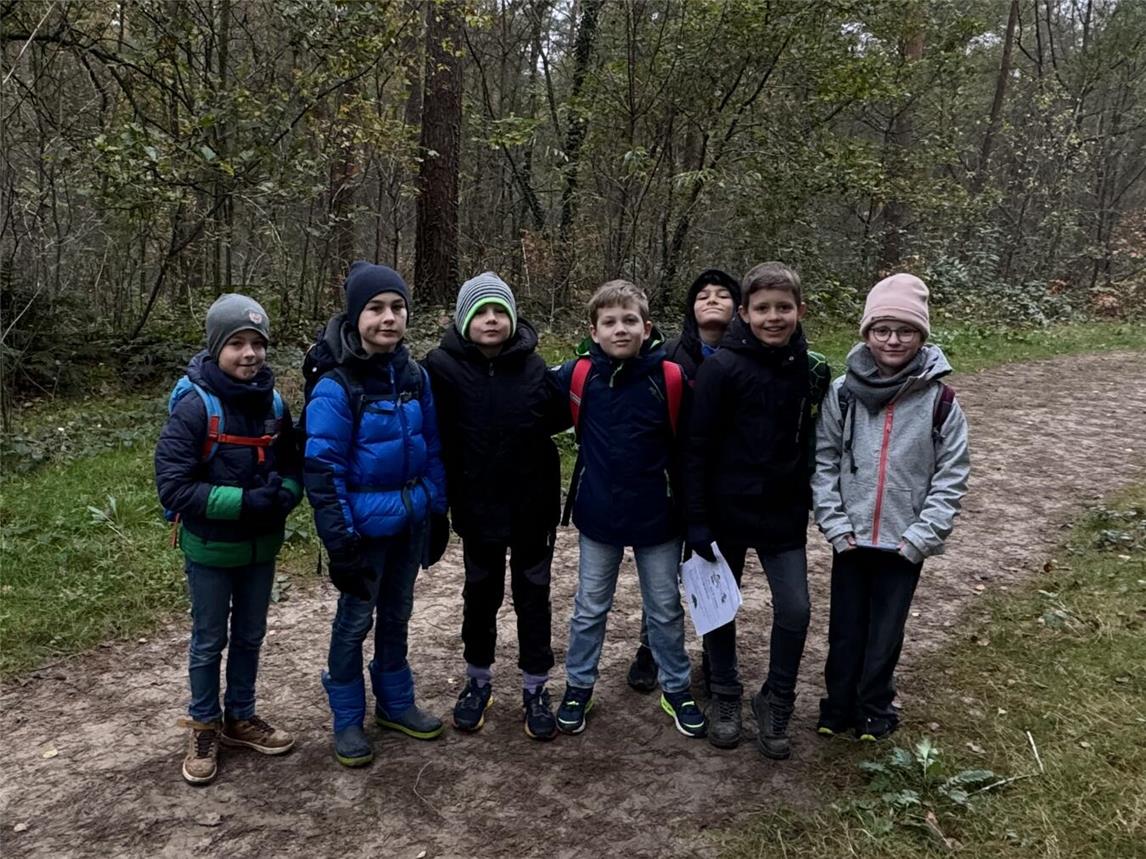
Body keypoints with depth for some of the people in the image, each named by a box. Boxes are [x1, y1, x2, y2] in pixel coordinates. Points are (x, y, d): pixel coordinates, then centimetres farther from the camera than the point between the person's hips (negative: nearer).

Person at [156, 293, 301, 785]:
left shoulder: (272, 403, -3)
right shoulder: (195, 406, -18)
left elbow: (293, 468, 4)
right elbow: (173, 487, -21)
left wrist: (282, 496, -19)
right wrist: (244, 501, -27)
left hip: (261, 546, 4)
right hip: (211, 548, -4)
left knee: (250, 635, 18)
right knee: (209, 641, 12)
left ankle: (241, 718, 36)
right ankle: (205, 728, 31)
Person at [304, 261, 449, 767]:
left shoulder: (413, 376, 0)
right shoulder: (334, 387, -18)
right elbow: (322, 469, -17)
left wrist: (438, 510, 9)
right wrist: (340, 540, -19)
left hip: (411, 522, 5)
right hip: (365, 525, -5)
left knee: (397, 613, 19)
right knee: (356, 620, 9)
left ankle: (396, 703, 36)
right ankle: (347, 720, 26)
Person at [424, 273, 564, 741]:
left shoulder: (532, 365, -7)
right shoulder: (443, 367, -13)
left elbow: (551, 422, 1)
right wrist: (449, 498, -13)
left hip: (532, 507, 1)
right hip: (478, 508, -1)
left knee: (533, 596, 12)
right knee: (480, 596, 16)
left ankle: (535, 689, 27)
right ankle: (478, 681, 36)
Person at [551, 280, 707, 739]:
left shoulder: (671, 378, -13)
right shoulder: (576, 376, -10)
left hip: (657, 518, -1)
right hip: (597, 517, 1)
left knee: (665, 609, 15)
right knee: (589, 609, 16)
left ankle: (676, 688, 34)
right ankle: (578, 686, 33)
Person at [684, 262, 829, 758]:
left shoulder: (813, 371, -1)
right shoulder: (722, 368, -14)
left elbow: (812, 442, 10)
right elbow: (697, 448, -12)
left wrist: (806, 502, 11)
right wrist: (697, 520, -13)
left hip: (784, 515, 3)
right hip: (727, 512, -3)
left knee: (795, 610, 2)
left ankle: (776, 703, 23)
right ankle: (725, 697, 32)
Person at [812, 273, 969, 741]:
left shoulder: (939, 400, -9)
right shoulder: (843, 392, -7)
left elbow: (952, 475, -5)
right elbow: (823, 461, -2)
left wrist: (919, 538, -9)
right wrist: (836, 526, -8)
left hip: (904, 544, -1)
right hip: (851, 540, 1)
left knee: (886, 633, 12)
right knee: (845, 629, 13)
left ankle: (874, 712, 32)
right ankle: (837, 707, 33)